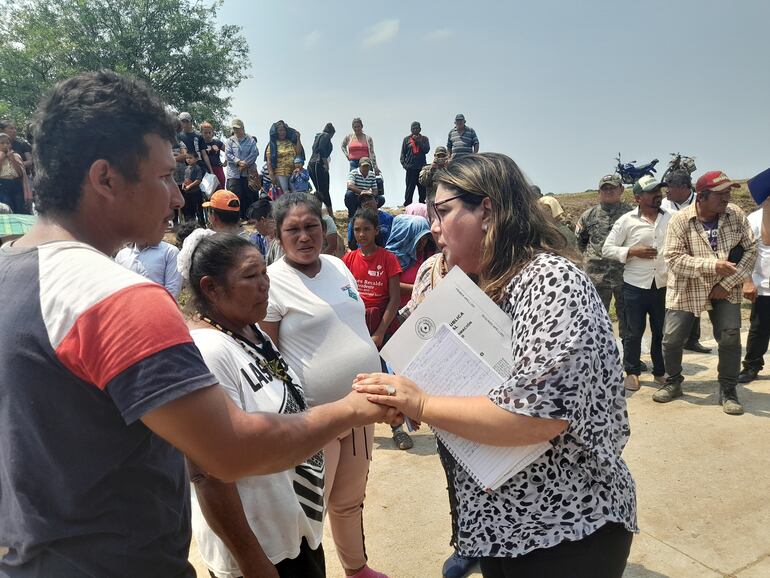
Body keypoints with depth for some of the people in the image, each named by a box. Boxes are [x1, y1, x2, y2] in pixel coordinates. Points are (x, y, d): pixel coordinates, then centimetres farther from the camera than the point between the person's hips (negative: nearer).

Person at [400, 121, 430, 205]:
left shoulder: (424, 139, 11)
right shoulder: (406, 139, 10)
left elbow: (426, 150, -3)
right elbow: (403, 152, 9)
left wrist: (418, 141, -7)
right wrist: (403, 163, -2)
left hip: (422, 167, 2)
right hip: (410, 167, -1)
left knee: (422, 187, 4)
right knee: (410, 187, -4)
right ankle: (407, 204, 0)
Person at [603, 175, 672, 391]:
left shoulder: (670, 219, 6)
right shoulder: (626, 221, -3)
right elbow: (607, 250, -3)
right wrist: (632, 252, -15)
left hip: (663, 286, 3)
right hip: (635, 286, -3)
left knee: (661, 332, 12)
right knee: (634, 332, 7)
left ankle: (660, 372, 27)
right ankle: (632, 372, 21)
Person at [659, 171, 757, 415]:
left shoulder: (736, 214, -6)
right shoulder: (680, 220, -15)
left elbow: (751, 249, -5)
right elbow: (674, 259, -21)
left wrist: (727, 284, -14)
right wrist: (713, 265, -32)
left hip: (724, 290, 2)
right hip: (686, 290, -1)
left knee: (730, 340, -4)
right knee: (671, 339, 1)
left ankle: (728, 391, 15)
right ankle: (673, 382, 26)